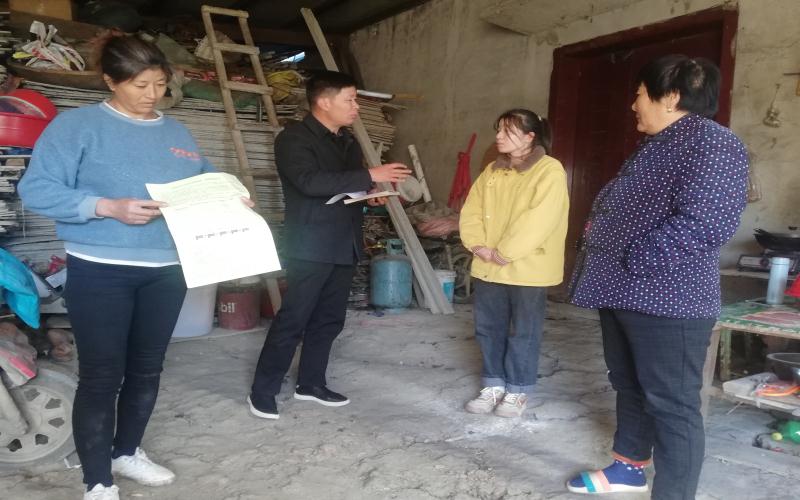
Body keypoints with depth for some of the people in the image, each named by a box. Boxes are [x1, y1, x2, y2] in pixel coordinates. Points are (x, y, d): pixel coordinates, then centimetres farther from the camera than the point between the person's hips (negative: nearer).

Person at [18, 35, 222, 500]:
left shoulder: (179, 133, 12)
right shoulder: (77, 125, -4)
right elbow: (37, 189, -11)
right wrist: (109, 207, -22)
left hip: (168, 271, 5)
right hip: (100, 271, -5)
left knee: (147, 369, 15)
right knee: (101, 375, 0)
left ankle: (127, 451, 36)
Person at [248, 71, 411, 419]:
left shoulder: (347, 142, 16)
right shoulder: (294, 138, -9)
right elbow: (311, 182, -25)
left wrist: (372, 194, 4)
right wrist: (370, 176, -25)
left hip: (344, 245, 8)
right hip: (310, 247, -8)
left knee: (329, 319, 11)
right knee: (292, 320, -4)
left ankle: (311, 383, 25)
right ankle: (262, 391, 8)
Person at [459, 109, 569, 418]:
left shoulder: (550, 170, -10)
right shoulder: (492, 170, 12)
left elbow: (538, 220, -20)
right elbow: (471, 210, 8)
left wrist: (505, 253, -20)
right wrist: (479, 245, -9)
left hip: (527, 270, -6)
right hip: (488, 267, 6)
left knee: (523, 332, 6)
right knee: (488, 329, 12)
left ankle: (517, 391, 21)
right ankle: (493, 386, 27)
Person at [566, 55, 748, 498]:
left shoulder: (710, 143, -14)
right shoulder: (657, 145, 18)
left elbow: (706, 222, -26)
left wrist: (636, 261, -21)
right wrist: (597, 228, 11)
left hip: (666, 298, -10)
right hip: (621, 291, 11)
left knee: (671, 404, -1)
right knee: (628, 385, 21)